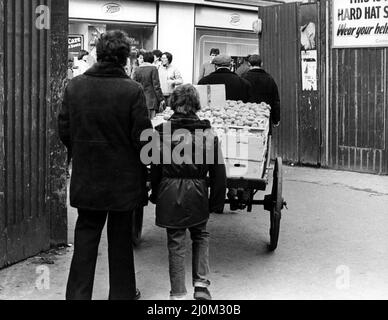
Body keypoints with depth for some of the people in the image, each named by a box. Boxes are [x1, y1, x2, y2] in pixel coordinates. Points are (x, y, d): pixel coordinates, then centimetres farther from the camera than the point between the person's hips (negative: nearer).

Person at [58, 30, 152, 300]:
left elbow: (64, 129, 1)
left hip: (86, 177, 3)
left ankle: (78, 294, 17)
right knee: (121, 237, 12)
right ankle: (122, 292, 24)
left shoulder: (75, 86, -5)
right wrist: (142, 169, 4)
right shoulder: (133, 90, -16)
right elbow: (142, 136, -14)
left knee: (86, 235, 14)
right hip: (123, 178, -2)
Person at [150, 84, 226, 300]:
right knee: (201, 236, 21)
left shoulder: (162, 131, -6)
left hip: (169, 193, -1)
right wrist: (217, 201, 9)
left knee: (176, 242, 8)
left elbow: (155, 167, -2)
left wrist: (155, 194, 11)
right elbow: (218, 171, 0)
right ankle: (201, 284, 11)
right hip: (197, 193, 1)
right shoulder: (208, 133, -3)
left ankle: (178, 293, 11)